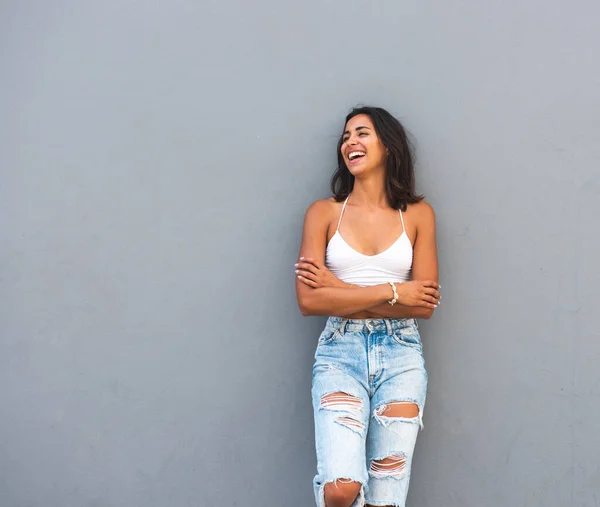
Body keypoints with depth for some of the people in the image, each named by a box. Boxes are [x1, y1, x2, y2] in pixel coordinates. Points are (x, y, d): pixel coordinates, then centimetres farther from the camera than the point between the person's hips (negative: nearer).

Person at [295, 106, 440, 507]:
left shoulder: (418, 214, 7)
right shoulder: (324, 213, 4)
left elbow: (426, 304, -1)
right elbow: (309, 300, -7)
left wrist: (340, 289, -7)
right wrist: (392, 292, -10)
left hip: (401, 356, 1)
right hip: (340, 353, -1)